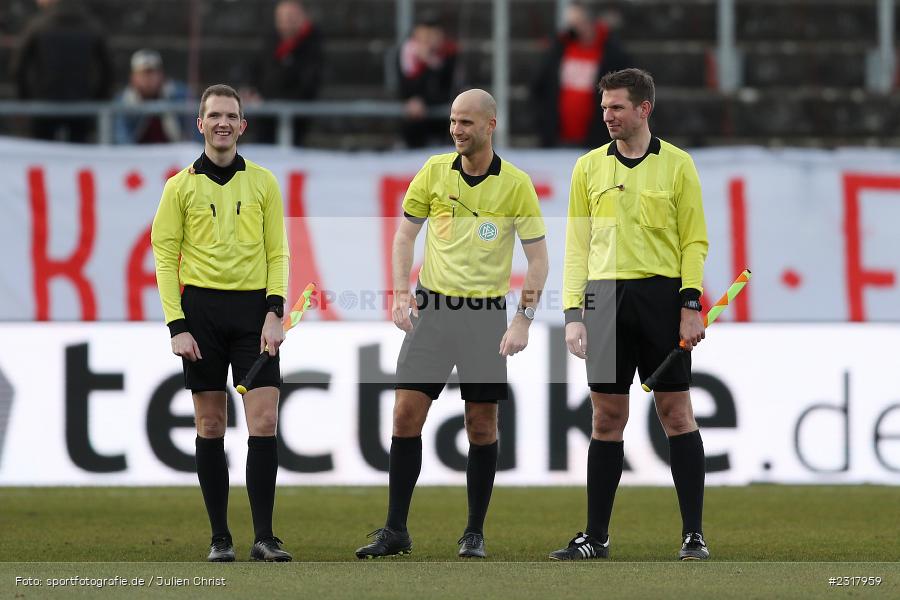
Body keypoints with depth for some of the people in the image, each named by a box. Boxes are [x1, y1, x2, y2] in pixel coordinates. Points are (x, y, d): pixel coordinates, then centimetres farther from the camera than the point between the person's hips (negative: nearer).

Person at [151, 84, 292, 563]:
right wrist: (176, 325, -6)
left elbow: (278, 253, 8)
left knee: (263, 422, -8)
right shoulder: (182, 186, 5)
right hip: (201, 308, 0)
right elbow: (164, 256, 3)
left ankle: (264, 538, -7)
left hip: (254, 308, 0)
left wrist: (274, 312, -6)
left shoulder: (263, 183, 8)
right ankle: (219, 537, 8)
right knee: (210, 425, 2)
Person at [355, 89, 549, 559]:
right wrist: (401, 295, -2)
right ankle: (395, 530, 2)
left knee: (482, 424, 0)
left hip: (486, 313, -2)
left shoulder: (516, 185, -4)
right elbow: (405, 235, 10)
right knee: (407, 413, -5)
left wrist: (523, 320, -10)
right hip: (432, 307, 2)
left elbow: (537, 257, -2)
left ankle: (474, 534, 11)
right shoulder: (435, 171, 2)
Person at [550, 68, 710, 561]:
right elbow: (577, 244, 11)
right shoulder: (589, 167, 11)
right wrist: (574, 312, 3)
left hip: (662, 295, -2)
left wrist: (691, 305, -7)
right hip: (605, 296, 2)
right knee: (607, 419, 4)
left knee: (676, 413, -2)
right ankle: (595, 537, 9)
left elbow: (695, 241, 4)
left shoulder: (677, 164, 4)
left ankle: (693, 535, 1)